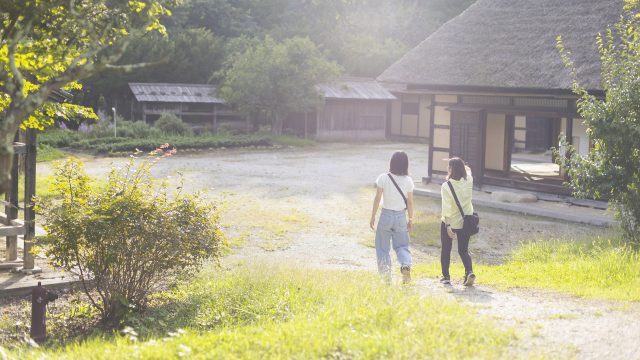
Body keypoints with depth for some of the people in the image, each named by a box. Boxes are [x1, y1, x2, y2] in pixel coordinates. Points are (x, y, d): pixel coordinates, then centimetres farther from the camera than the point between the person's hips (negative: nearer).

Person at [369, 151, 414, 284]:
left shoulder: (383, 178, -10)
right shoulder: (408, 180, -5)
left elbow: (377, 199, -8)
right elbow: (410, 202, -1)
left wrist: (372, 217, 1)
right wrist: (410, 219, 10)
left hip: (386, 215, -1)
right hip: (401, 216, 2)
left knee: (382, 246, 12)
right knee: (402, 245, 12)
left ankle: (385, 272, 5)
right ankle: (406, 265, -14)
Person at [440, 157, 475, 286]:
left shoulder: (446, 186, -19)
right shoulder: (469, 181, -9)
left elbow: (447, 208, -22)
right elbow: (468, 171, 16)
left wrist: (448, 226, -21)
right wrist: (462, 166, 30)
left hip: (449, 222, -3)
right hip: (465, 222, 3)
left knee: (446, 250, 15)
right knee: (463, 250, 12)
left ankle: (446, 277, 22)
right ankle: (469, 272, -11)